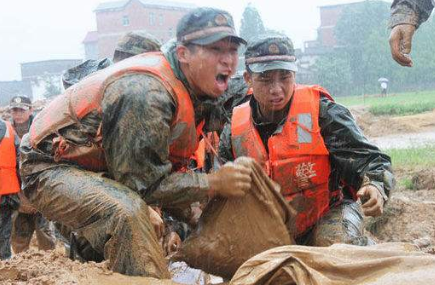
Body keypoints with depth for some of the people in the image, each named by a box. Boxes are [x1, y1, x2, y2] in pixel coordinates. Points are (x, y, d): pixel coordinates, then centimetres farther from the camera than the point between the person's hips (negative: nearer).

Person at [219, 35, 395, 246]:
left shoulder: (320, 111, -15)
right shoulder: (233, 130, -3)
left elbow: (368, 159, -15)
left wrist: (375, 187, -36)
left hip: (328, 214, -4)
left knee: (338, 244, -34)